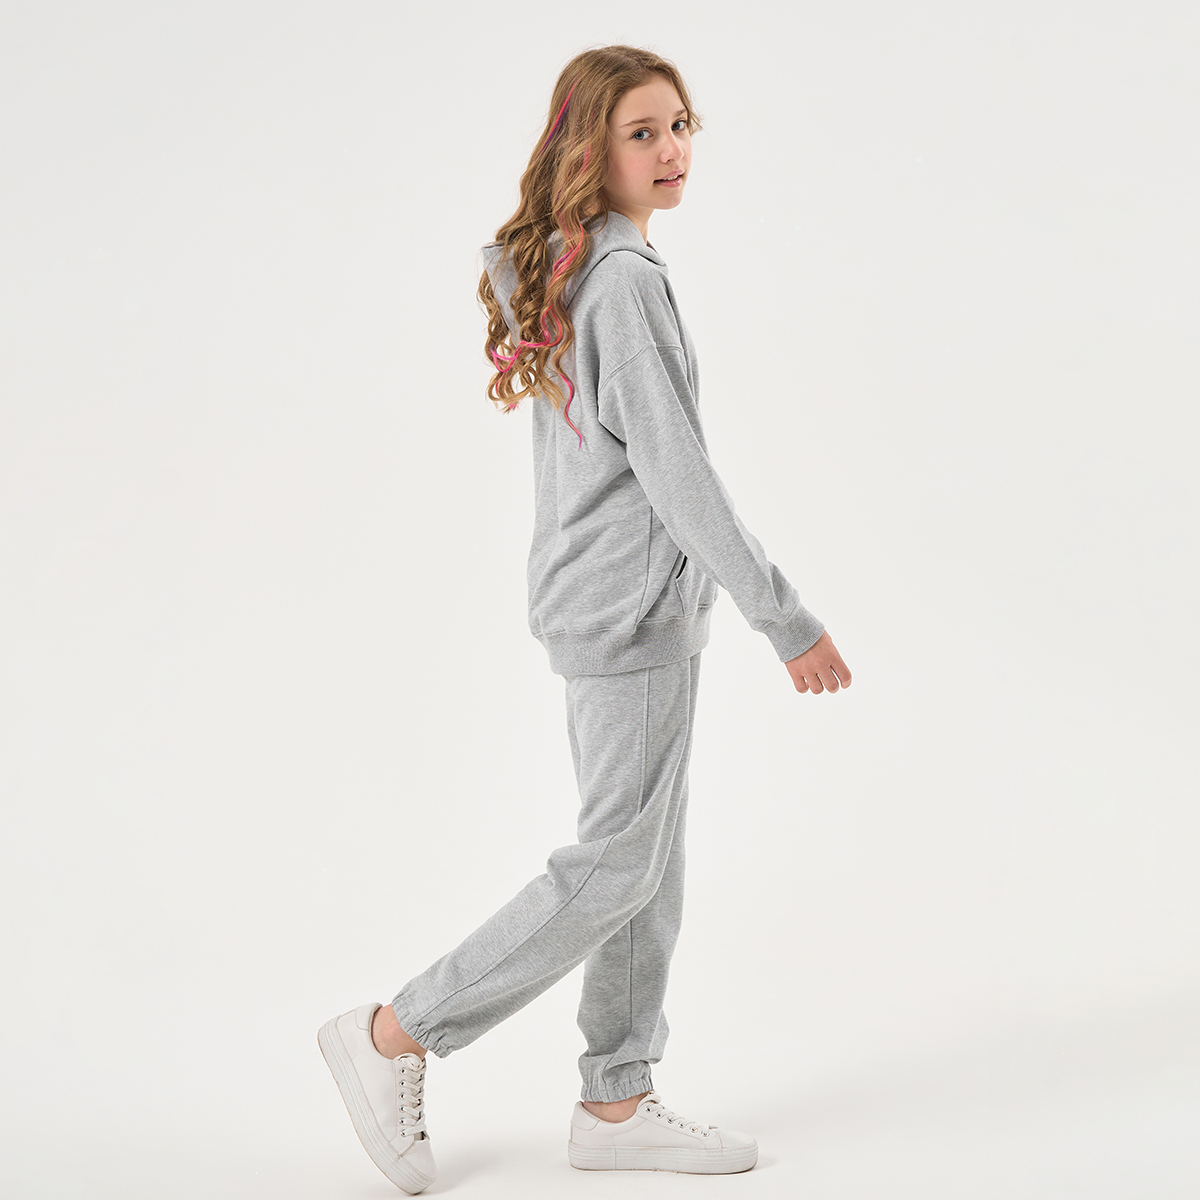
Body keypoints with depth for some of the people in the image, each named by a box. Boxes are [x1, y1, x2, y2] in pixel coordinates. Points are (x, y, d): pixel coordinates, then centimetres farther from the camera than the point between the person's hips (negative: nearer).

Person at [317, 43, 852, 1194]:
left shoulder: (556, 269, 11)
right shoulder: (623, 280, -19)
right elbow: (675, 472, -21)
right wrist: (786, 622, -18)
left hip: (592, 600, 10)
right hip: (633, 608, -10)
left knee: (651, 863, 14)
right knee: (614, 868, -1)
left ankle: (617, 1103, 23)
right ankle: (395, 1035, 8)